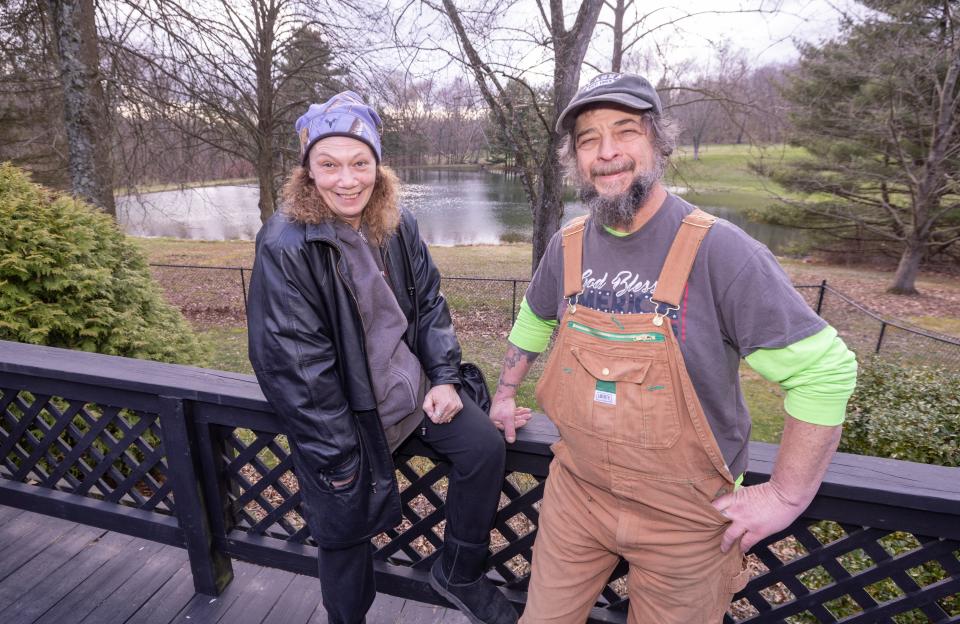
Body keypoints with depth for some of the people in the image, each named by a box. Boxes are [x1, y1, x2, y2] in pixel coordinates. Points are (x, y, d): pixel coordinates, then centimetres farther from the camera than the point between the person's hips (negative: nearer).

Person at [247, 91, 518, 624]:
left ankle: (458, 575, 18)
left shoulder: (397, 224, -2)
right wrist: (338, 454, -16)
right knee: (345, 536, 10)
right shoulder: (285, 246, -20)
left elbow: (428, 302, 7)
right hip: (345, 414, -4)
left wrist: (444, 377, -3)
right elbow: (292, 363, -20)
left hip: (413, 388, 5)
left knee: (485, 446, -7)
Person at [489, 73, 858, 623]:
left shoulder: (719, 250, -20)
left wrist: (787, 496, -14)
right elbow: (535, 318, 16)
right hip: (576, 491, 4)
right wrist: (506, 393, 19)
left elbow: (826, 368, -16)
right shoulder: (568, 247, -4)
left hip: (684, 515, -3)